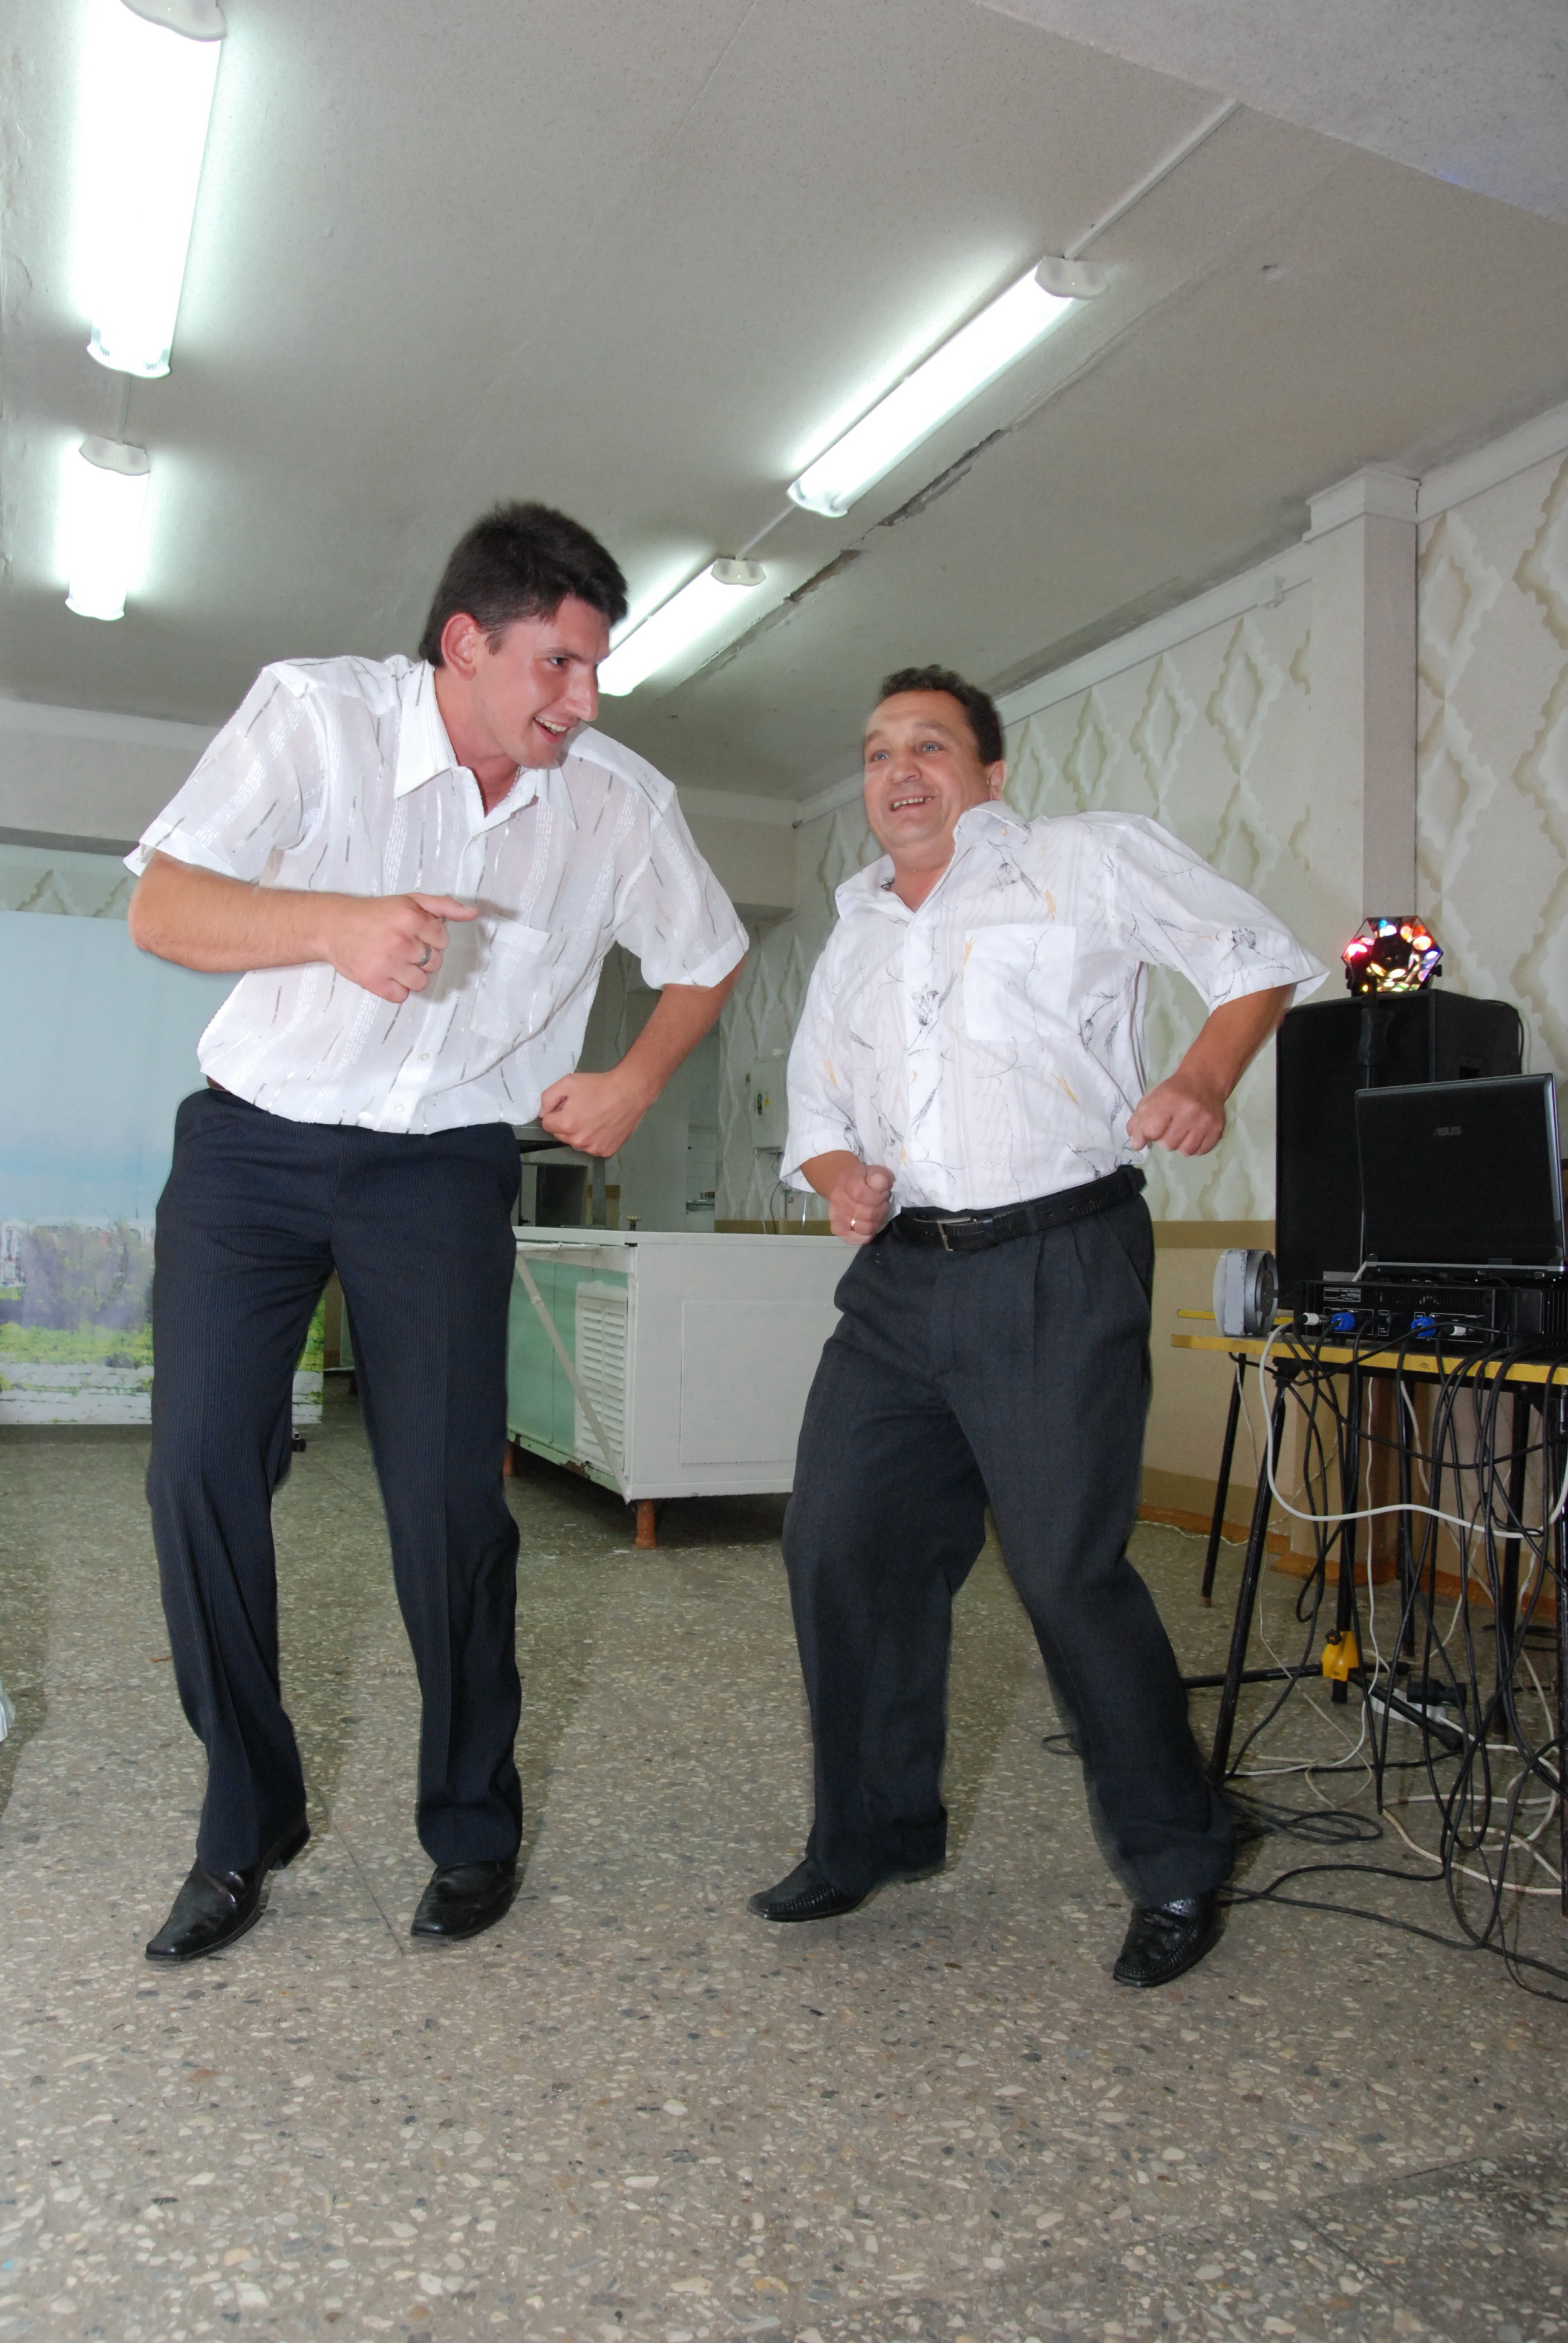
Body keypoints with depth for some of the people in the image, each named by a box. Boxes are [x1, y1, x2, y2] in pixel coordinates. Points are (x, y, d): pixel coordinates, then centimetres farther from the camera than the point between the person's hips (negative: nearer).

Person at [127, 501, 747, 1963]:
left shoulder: (619, 800, -3)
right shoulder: (314, 712, -9)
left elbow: (708, 958, 14)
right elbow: (161, 909, -16)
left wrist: (634, 1085, -1)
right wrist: (334, 925, -34)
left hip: (443, 1168, 0)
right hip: (252, 1138, 0)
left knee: (448, 1499, -6)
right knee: (200, 1472, -6)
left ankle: (473, 1831, 15)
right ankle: (246, 1828, 14)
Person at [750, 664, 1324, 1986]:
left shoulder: (1091, 861, 4)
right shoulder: (854, 941, 21)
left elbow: (1259, 957, 5)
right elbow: (817, 1108, 24)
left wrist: (1205, 1081, -13)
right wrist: (840, 1176, 1)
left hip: (1056, 1268, -6)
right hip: (898, 1281, 6)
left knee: (1071, 1572, -6)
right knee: (838, 1549, 5)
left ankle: (1179, 1871, 17)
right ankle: (873, 1838, 26)